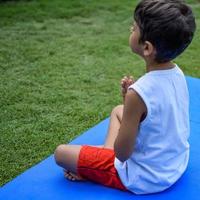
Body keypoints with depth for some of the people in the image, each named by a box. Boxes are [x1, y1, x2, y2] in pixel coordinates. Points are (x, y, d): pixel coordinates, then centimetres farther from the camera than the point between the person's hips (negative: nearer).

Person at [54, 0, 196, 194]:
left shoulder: (138, 92, -32)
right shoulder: (177, 73, -9)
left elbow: (122, 153, -22)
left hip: (145, 179, -7)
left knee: (61, 153, -1)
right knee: (118, 111, 26)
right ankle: (105, 156, 17)